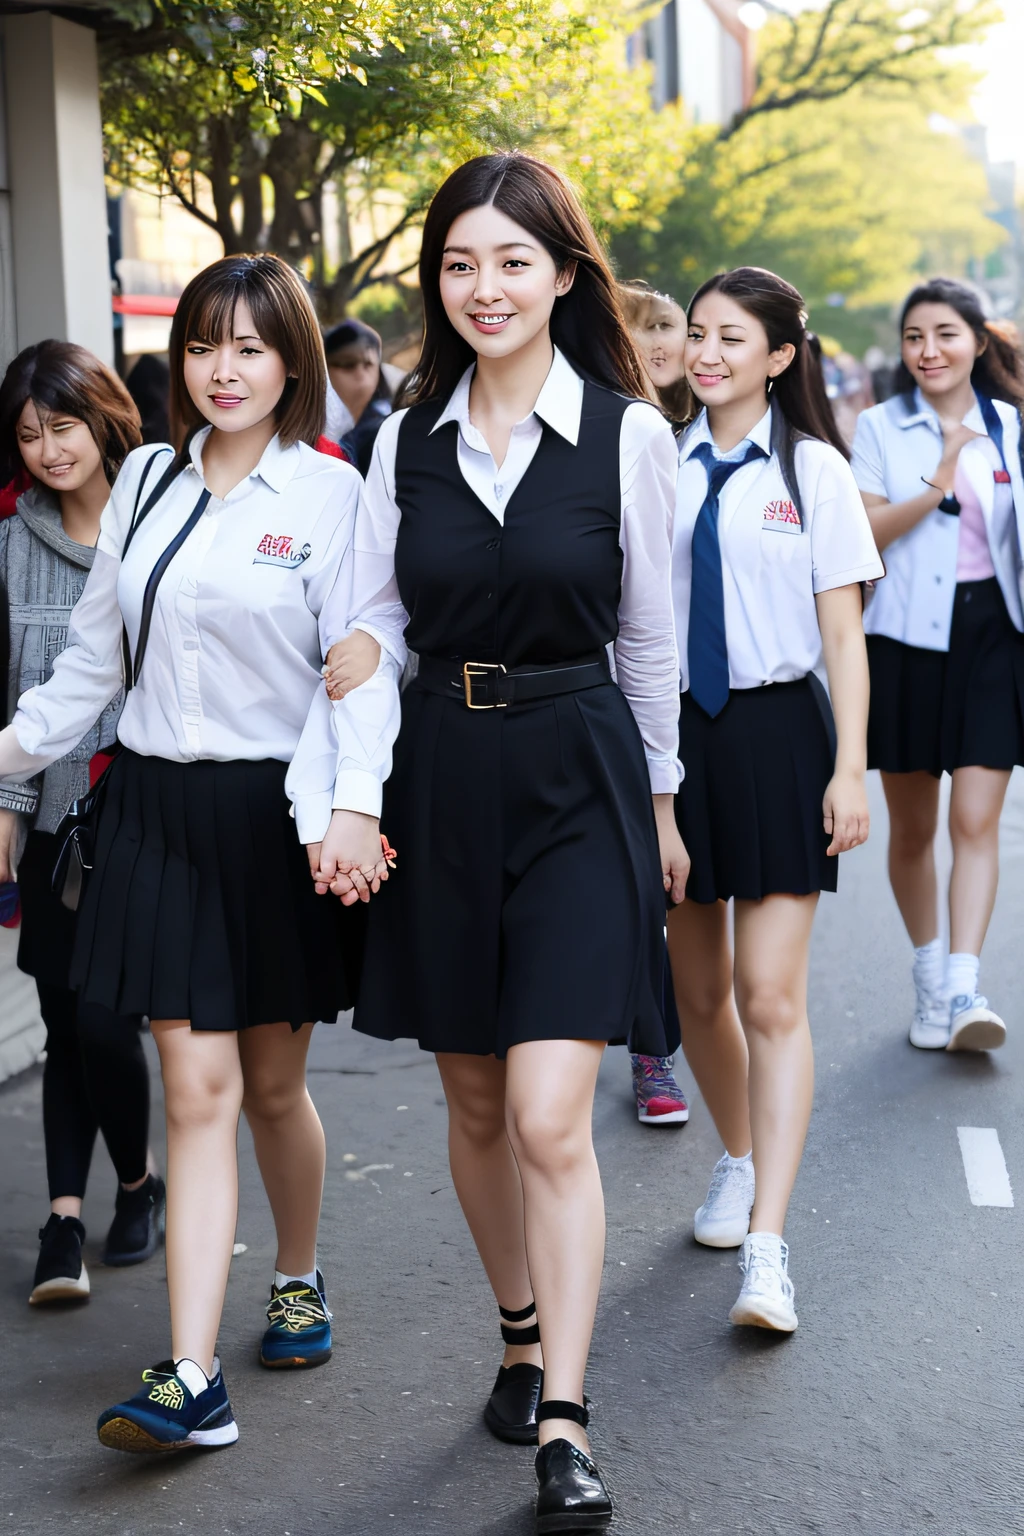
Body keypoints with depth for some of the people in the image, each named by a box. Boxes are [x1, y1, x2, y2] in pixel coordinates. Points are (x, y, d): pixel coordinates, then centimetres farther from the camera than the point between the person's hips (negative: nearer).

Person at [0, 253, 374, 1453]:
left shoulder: (331, 495, -5)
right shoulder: (146, 480, 9)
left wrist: (322, 811, -20)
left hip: (274, 810, -3)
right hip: (159, 809, 3)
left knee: (273, 1083, 11)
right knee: (197, 1090, -2)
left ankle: (297, 1278, 38)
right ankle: (191, 1381, -4)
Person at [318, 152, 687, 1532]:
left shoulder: (627, 432, -3)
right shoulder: (407, 440, 5)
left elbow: (649, 635, 5)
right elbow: (375, 628, 5)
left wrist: (659, 797, 11)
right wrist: (358, 796, -7)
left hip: (578, 777, -3)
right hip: (443, 780, 4)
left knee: (550, 1118, -11)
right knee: (474, 1106, 12)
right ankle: (523, 1333, 32)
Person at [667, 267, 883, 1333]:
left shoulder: (812, 469, -3)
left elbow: (842, 632, -3)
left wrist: (849, 767, -9)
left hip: (775, 732, -3)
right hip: (673, 728, 3)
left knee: (771, 997, -7)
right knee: (697, 987, 14)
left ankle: (766, 1247, -8)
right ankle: (739, 1160, 38)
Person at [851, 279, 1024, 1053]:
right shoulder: (881, 428, 3)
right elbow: (866, 533, -8)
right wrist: (940, 483, -18)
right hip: (907, 635, 0)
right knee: (912, 828, 8)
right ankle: (929, 979, 22)